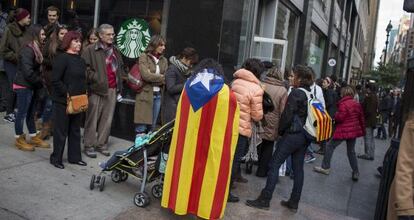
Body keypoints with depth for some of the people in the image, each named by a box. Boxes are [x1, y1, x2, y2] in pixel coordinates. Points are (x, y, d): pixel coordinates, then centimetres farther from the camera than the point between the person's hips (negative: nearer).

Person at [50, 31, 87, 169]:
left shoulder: (81, 60, 11)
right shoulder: (62, 58, -12)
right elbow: (56, 80, -17)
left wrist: (84, 93, 6)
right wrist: (67, 93, -18)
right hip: (63, 101, -8)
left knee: (75, 130, 14)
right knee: (61, 130, 2)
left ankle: (74, 157, 25)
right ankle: (56, 158, 15)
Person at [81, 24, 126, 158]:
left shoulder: (115, 51, 17)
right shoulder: (90, 50, -3)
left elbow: (120, 68, 24)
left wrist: (119, 86, 15)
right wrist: (95, 78, -14)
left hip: (112, 89, 6)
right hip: (97, 89, -5)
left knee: (107, 119, 7)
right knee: (93, 119, 0)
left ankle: (101, 144, 17)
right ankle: (89, 146, 10)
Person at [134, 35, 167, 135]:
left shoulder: (164, 60, 11)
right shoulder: (144, 56, -3)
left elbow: (166, 79, 4)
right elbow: (145, 75, -15)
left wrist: (153, 80, -12)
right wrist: (162, 78, -8)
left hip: (158, 95, 5)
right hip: (145, 94, -5)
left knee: (152, 126, 10)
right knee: (142, 125, -5)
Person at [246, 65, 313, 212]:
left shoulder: (296, 92, -11)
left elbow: (287, 115, -14)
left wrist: (280, 130, 0)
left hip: (292, 134, -8)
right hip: (305, 136, 8)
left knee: (274, 164, -3)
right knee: (298, 168, 11)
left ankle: (264, 200, -1)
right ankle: (294, 202, 20)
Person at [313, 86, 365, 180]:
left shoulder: (343, 104, -16)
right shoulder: (357, 104, 7)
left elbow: (340, 117, -21)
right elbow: (361, 119, 12)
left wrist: (336, 114, 1)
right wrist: (363, 130, 22)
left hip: (343, 131, -7)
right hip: (354, 131, 7)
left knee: (330, 146, 6)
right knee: (351, 151, 16)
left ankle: (325, 167, 9)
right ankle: (356, 172, 16)